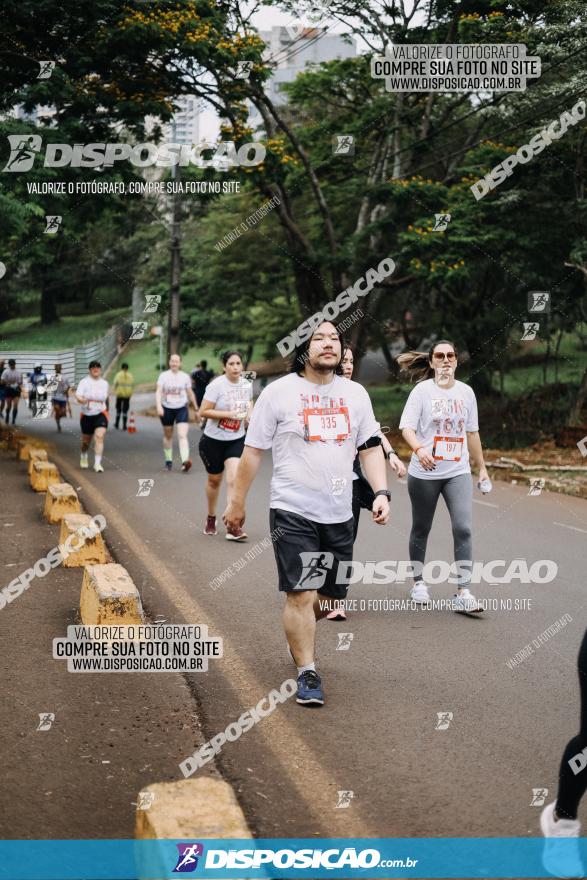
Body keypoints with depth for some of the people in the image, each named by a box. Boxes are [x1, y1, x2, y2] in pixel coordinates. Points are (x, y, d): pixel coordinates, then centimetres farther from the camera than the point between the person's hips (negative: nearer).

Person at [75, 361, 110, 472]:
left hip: (100, 414, 1)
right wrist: (83, 400, -39)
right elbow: (78, 396, -18)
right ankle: (83, 457, 45)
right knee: (86, 440, 13)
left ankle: (97, 463, -20)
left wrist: (107, 409, 25)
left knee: (99, 437, -20)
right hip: (86, 415, 0)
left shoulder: (104, 383, 5)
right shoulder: (84, 382, -5)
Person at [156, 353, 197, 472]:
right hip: (167, 409, 1)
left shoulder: (185, 376, 4)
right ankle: (168, 460, 26)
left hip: (181, 409, -1)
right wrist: (159, 406, -25)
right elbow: (158, 392, -10)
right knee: (168, 435, 12)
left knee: (182, 435, -16)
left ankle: (185, 461, -28)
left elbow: (190, 393, 13)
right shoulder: (163, 376, -1)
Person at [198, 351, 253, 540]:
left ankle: (233, 526, -13)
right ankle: (211, 518, 37)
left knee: (234, 479, -14)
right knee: (214, 480, 13)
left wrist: (249, 414, -1)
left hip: (237, 440, 2)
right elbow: (203, 412, -18)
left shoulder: (247, 385, 0)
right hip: (213, 440, -2)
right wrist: (229, 414, -24)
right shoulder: (216, 385, -15)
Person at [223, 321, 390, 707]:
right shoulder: (279, 392, -4)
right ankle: (308, 674, 3)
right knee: (301, 594, -9)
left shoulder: (355, 393, 8)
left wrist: (381, 493, -4)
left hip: (339, 514, 5)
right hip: (293, 511, -4)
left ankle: (298, 634, 43)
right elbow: (253, 451, 1)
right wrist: (237, 503, 3)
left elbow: (370, 448, 10)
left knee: (330, 597, 14)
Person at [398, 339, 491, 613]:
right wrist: (418, 449, -34)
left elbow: (472, 433, 16)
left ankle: (463, 593, -9)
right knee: (421, 529, 12)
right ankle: (418, 583, 32)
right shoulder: (422, 390, -5)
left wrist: (482, 467, 18)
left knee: (463, 528, -11)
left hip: (458, 472, 2)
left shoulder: (466, 392, 7)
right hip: (424, 473, -2)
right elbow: (406, 426, -15)